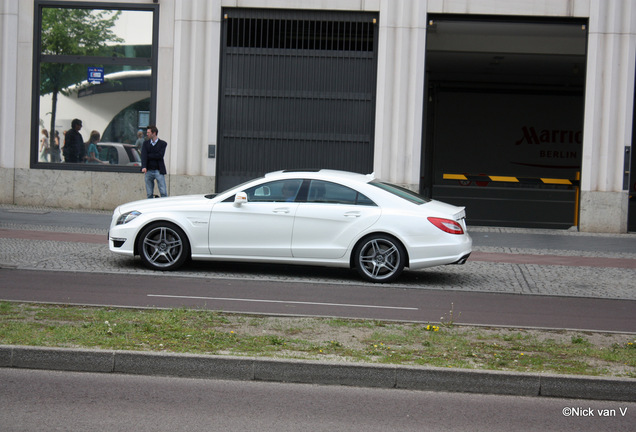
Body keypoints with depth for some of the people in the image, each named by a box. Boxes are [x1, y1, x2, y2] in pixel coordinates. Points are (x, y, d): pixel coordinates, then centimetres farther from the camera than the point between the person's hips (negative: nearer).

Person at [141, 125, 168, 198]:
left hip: (159, 171, -3)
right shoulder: (146, 143, 9)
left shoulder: (163, 143, 1)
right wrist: (144, 167, -22)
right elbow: (143, 155, -6)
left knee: (163, 193, -6)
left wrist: (148, 156, -9)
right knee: (149, 194, 5)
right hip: (148, 171, 3)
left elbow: (160, 155, -13)